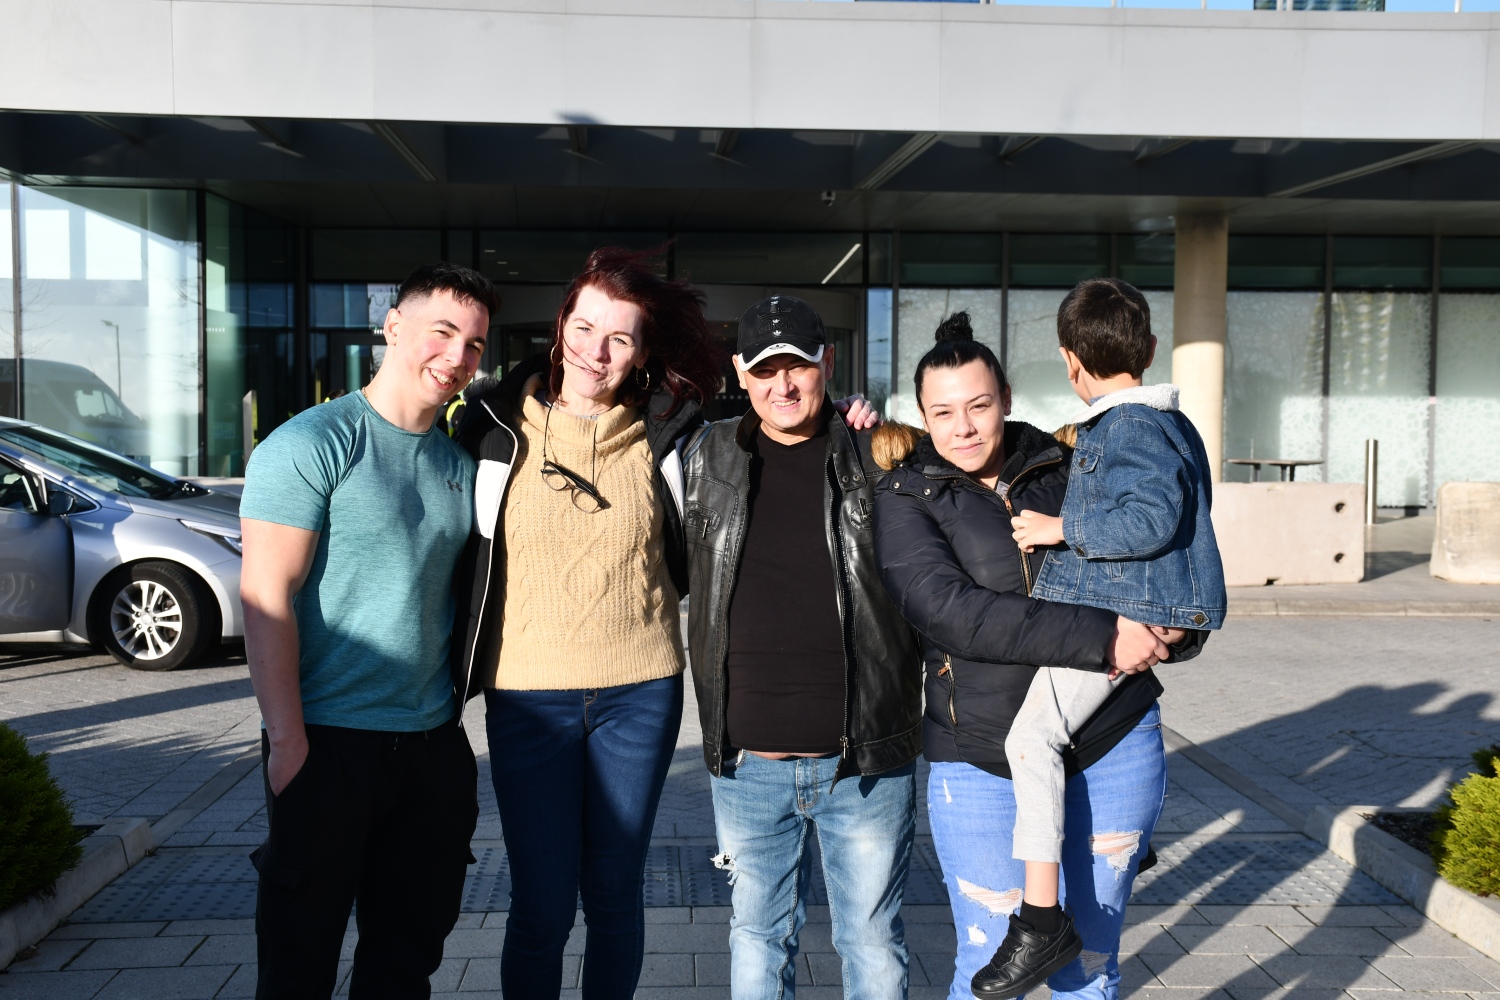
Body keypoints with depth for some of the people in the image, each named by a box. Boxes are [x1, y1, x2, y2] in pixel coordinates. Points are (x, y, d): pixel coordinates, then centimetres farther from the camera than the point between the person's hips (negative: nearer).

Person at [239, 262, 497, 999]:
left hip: (433, 744, 6)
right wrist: (289, 743, -17)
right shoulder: (312, 444, -10)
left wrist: (454, 711, 12)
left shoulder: (458, 465, 11)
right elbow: (265, 599, -14)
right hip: (330, 743, -6)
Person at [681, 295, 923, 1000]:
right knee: (758, 935, 16)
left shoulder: (878, 458, -1)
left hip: (866, 760, -1)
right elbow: (689, 577, 16)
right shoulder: (706, 458, 5)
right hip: (747, 763, 2)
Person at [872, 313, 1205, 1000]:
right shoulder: (905, 500, -5)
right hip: (985, 763, -2)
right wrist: (1099, 637, -24)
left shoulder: (1067, 469, 4)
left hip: (1115, 744, 3)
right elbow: (953, 612, -20)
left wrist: (1175, 629, -6)